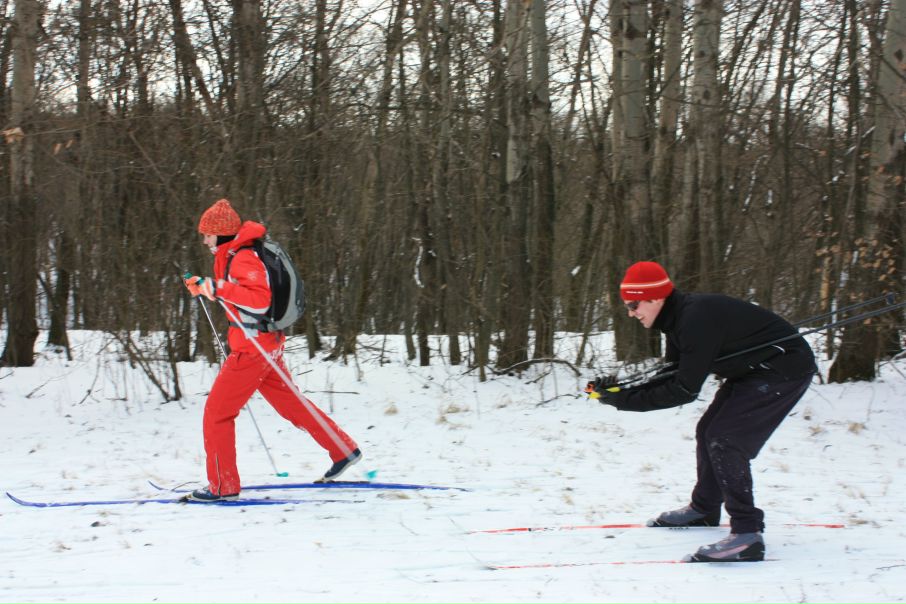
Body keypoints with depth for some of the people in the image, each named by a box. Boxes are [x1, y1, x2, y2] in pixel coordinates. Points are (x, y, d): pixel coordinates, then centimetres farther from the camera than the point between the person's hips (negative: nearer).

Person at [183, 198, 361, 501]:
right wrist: (204, 287, 13)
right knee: (290, 403, 19)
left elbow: (260, 300, -31)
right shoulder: (232, 255, 13)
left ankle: (223, 485, 2)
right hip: (266, 346, 10)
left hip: (253, 348, -10)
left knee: (216, 412, -3)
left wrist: (219, 289, -33)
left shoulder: (243, 259, -19)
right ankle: (343, 451, 24)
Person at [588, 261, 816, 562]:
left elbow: (685, 390, -27)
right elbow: (674, 374, 8)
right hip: (752, 370, 11)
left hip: (785, 369, -11)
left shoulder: (697, 319, -29)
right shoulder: (678, 317, 1)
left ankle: (747, 536, -16)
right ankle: (704, 509, 37)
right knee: (707, 432, 17)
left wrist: (627, 400, -22)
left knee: (724, 441, -17)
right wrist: (623, 392, -4)